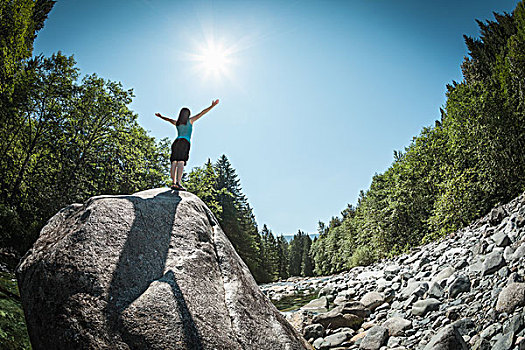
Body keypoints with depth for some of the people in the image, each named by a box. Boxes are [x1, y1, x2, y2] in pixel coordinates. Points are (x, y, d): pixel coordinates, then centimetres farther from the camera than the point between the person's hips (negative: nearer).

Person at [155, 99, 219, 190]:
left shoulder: (176, 123, 23)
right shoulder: (190, 121, 13)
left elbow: (168, 119, 43)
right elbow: (202, 113, 12)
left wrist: (160, 116, 63)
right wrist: (212, 106, 13)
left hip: (176, 141, 5)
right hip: (185, 142, -5)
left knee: (174, 163, -3)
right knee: (181, 162, -17)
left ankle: (173, 182, -13)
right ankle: (178, 182, -29)